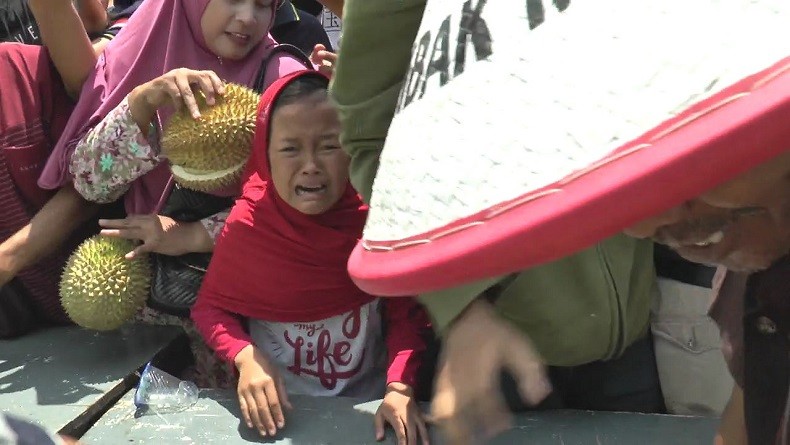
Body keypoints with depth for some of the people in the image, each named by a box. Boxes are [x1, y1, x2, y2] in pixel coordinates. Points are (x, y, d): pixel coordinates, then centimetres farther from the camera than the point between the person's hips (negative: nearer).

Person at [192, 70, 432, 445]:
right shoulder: (247, 224, -10)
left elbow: (406, 312, -6)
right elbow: (211, 307, 1)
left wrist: (401, 388, -21)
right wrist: (246, 357, -18)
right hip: (277, 409, 1)